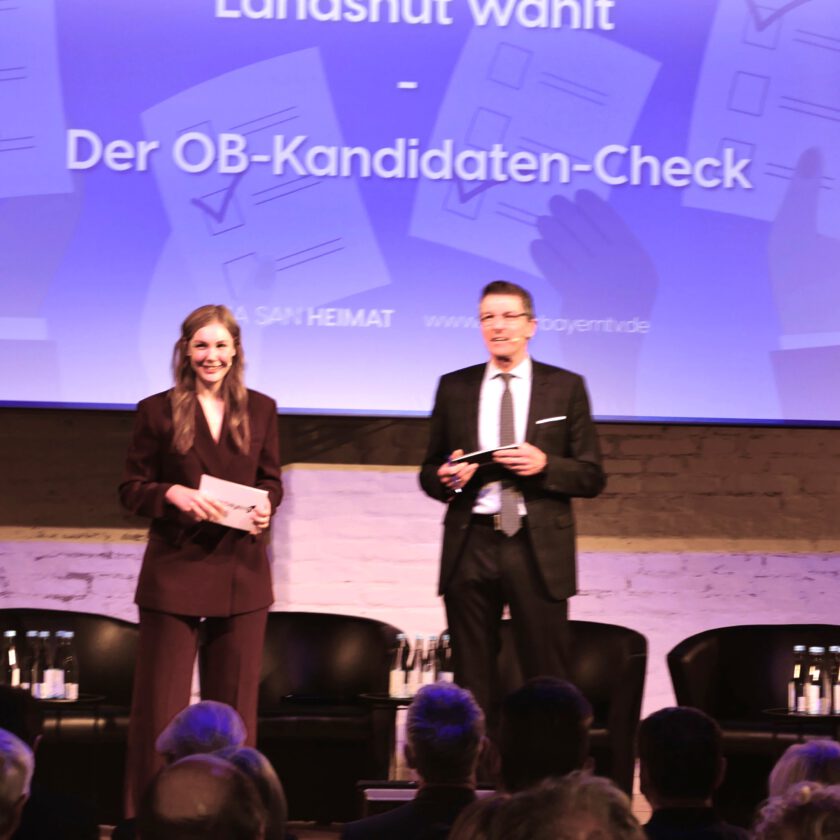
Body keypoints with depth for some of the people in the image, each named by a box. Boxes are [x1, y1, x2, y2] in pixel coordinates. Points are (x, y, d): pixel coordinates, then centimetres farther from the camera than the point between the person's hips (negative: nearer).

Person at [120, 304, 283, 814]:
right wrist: (173, 494, -17)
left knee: (234, 701, 8)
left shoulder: (260, 410, 8)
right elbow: (131, 489, 1)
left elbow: (271, 481, 14)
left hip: (242, 573, 2)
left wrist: (266, 507, -8)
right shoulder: (157, 411, 0)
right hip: (175, 571, -2)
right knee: (161, 701, -1)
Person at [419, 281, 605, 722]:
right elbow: (428, 472, 14)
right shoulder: (454, 387, 11)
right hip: (471, 547, 2)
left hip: (538, 551, -2)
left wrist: (545, 465, -15)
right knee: (471, 684, 6)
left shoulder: (565, 388, 6)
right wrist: (445, 478, -9)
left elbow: (592, 477, 4)